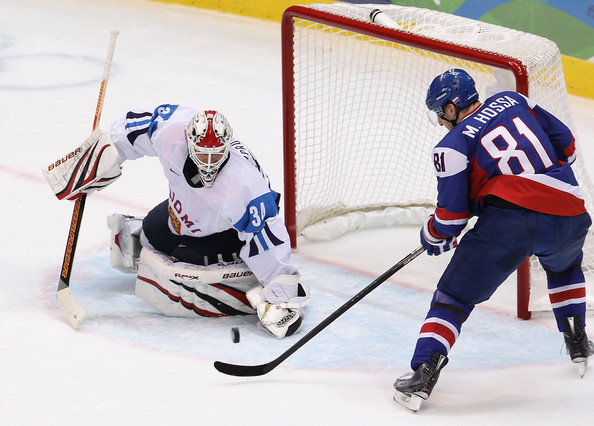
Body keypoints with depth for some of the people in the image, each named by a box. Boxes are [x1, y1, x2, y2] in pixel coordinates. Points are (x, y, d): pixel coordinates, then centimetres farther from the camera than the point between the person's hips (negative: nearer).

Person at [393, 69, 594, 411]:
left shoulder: (452, 144, 7)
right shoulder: (512, 101, 21)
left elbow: (452, 214, 3)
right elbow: (566, 144, 22)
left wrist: (434, 237, 23)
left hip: (511, 216, -5)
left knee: (456, 294, 4)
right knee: (564, 264, 39)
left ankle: (423, 374, -10)